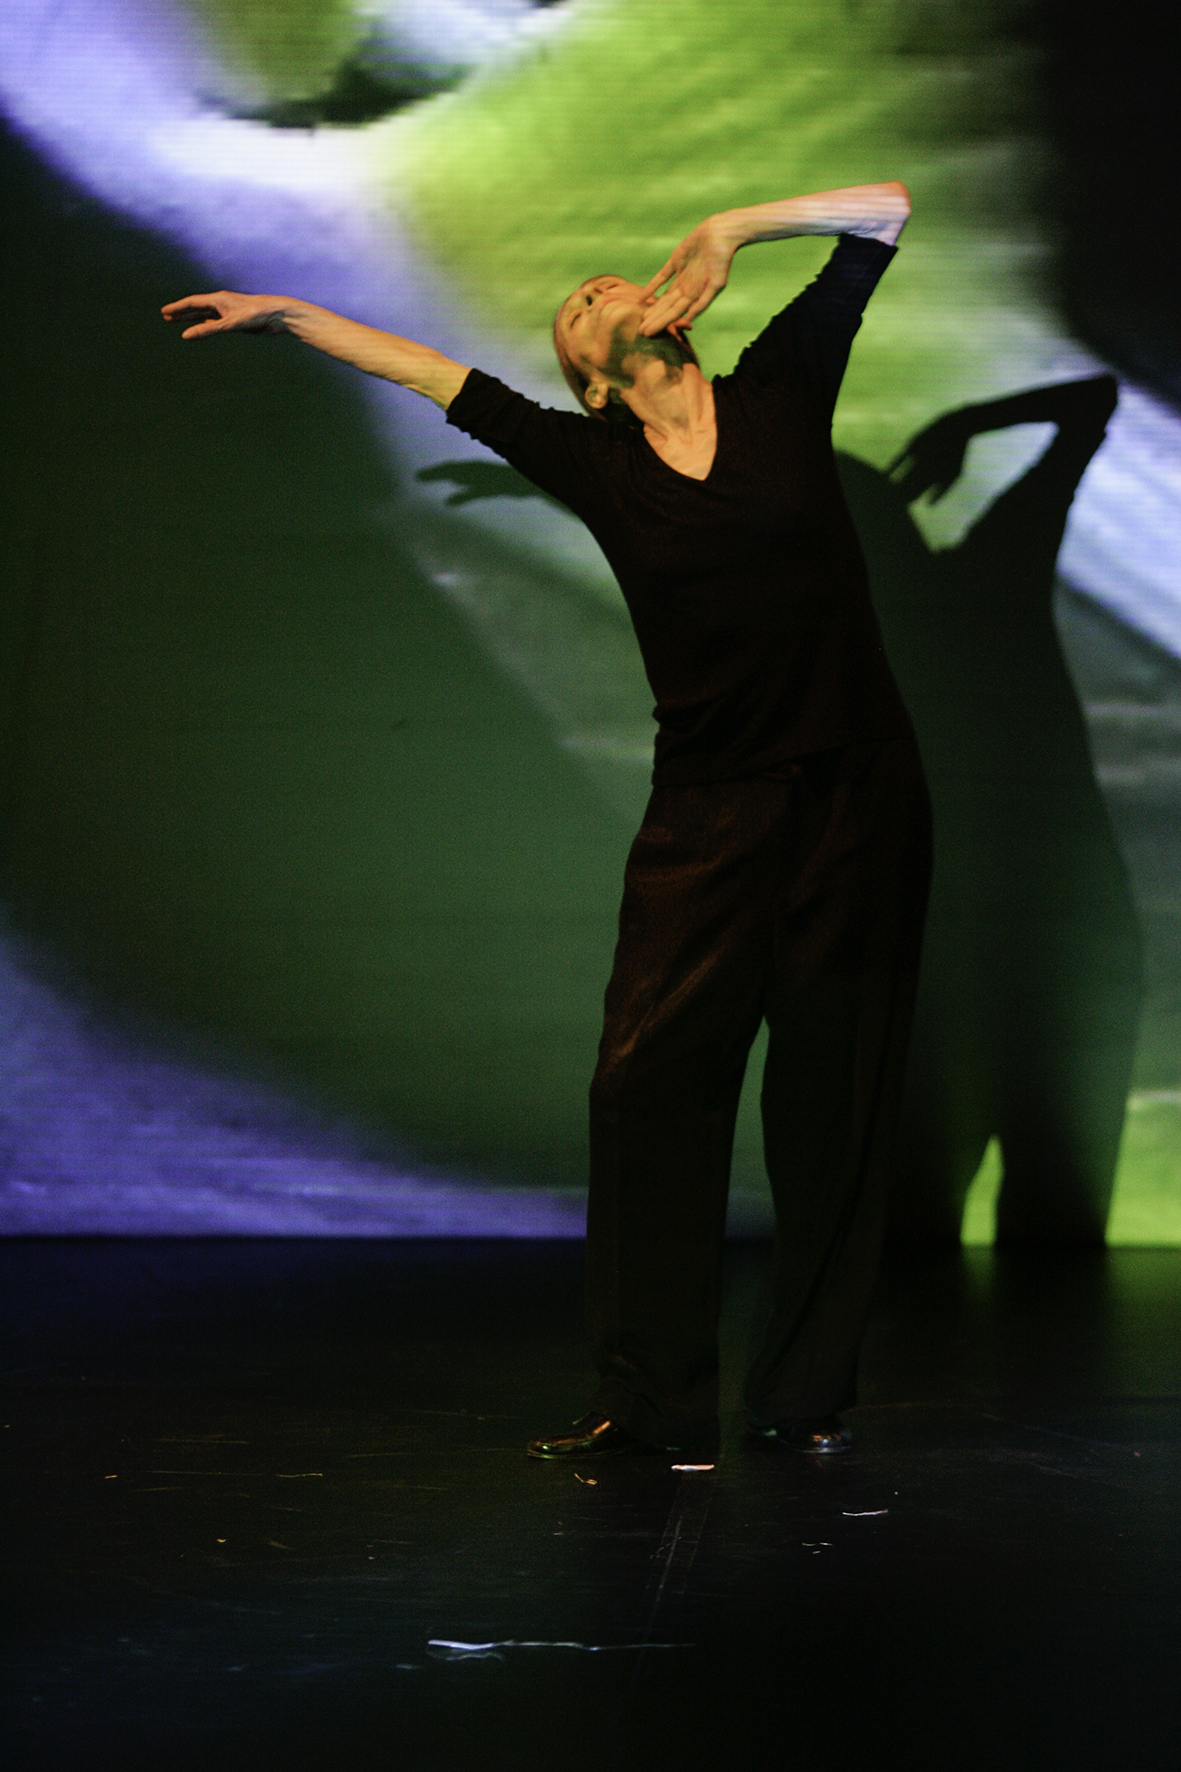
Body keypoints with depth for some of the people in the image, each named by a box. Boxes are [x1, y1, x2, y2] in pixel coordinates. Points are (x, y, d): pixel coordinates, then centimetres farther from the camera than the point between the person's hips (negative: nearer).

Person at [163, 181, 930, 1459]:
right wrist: (277, 313, 22)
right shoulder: (592, 461, 8)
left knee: (831, 1100, 1)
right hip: (707, 815, 1)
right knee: (648, 1082, -7)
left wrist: (731, 227, -2)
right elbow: (426, 373, 16)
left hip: (855, 793, -1)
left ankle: (804, 1396, 7)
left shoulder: (779, 390, 5)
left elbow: (882, 211, 5)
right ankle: (651, 1398, -2)